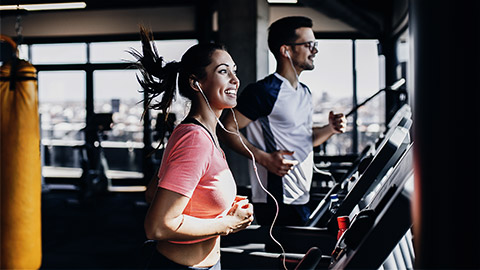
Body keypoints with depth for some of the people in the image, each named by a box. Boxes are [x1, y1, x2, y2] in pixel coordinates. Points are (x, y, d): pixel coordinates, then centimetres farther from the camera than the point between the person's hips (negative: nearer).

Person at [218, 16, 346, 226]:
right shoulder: (264, 92, -13)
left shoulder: (305, 93, 16)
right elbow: (226, 130, -15)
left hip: (301, 199, 9)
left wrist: (330, 129, 5)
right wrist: (264, 158, -23)